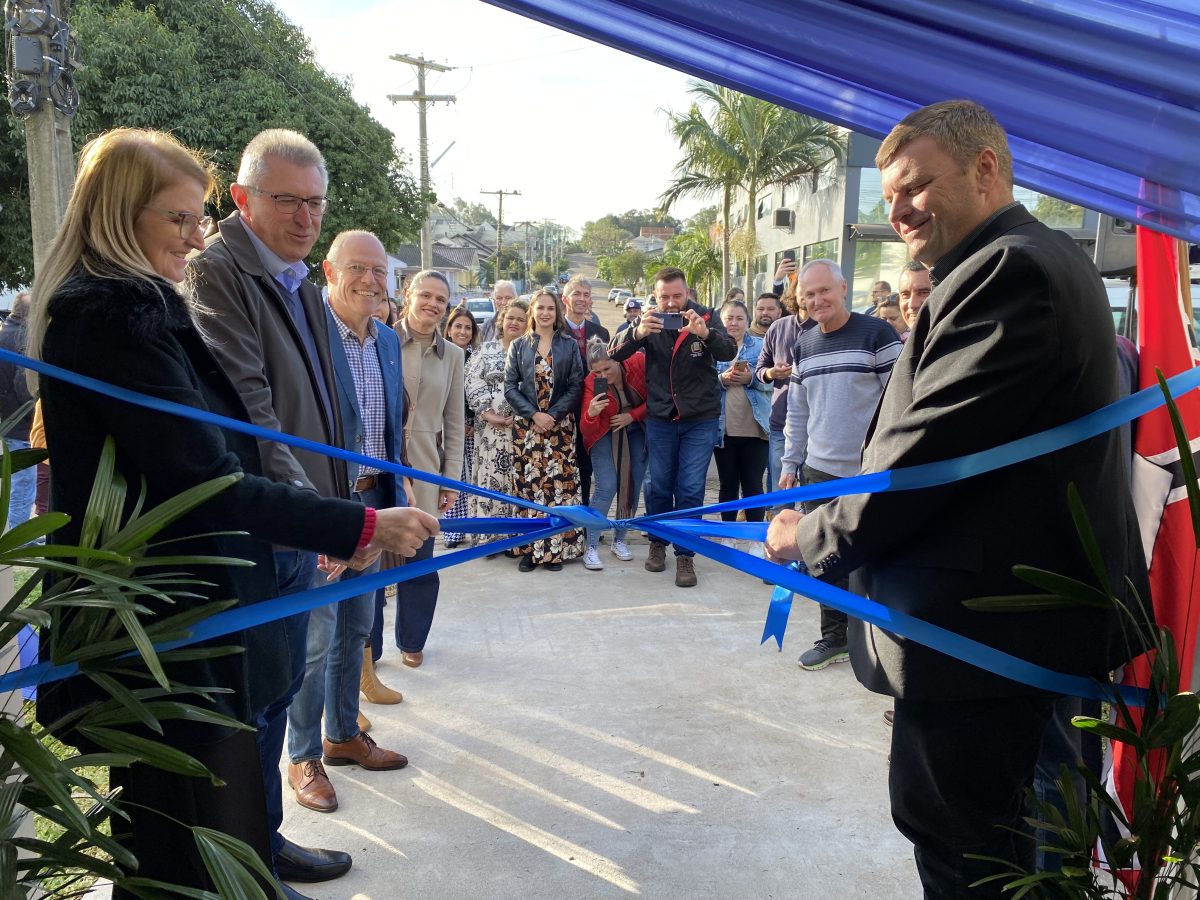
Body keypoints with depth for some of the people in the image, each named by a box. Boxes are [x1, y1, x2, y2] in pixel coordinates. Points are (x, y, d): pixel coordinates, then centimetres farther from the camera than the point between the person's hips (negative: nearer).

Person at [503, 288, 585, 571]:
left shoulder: (569, 345, 6)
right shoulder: (518, 346, 8)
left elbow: (576, 386, 0)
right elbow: (509, 386, 2)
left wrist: (554, 415, -11)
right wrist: (533, 414, -10)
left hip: (560, 424, -1)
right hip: (526, 425, 1)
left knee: (559, 483, -3)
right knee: (528, 484, -1)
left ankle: (556, 548, 4)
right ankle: (530, 548, 6)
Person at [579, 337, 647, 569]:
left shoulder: (638, 362, -22)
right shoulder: (592, 383, -23)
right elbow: (586, 430, -25)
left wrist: (632, 415, -18)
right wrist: (591, 414, -46)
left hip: (636, 430, 3)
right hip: (606, 433, -2)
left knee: (633, 487, 4)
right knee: (607, 488, -14)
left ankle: (620, 540, 20)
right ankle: (591, 548, -7)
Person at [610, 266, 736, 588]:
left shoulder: (705, 317, -6)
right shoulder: (649, 320, -3)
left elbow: (729, 351, -19)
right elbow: (615, 353, -13)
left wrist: (705, 333, -40)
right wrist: (637, 333, -35)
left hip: (701, 419, -1)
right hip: (660, 417, 1)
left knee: (690, 489, 0)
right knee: (660, 486, 11)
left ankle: (684, 555, 12)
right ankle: (658, 543, 30)